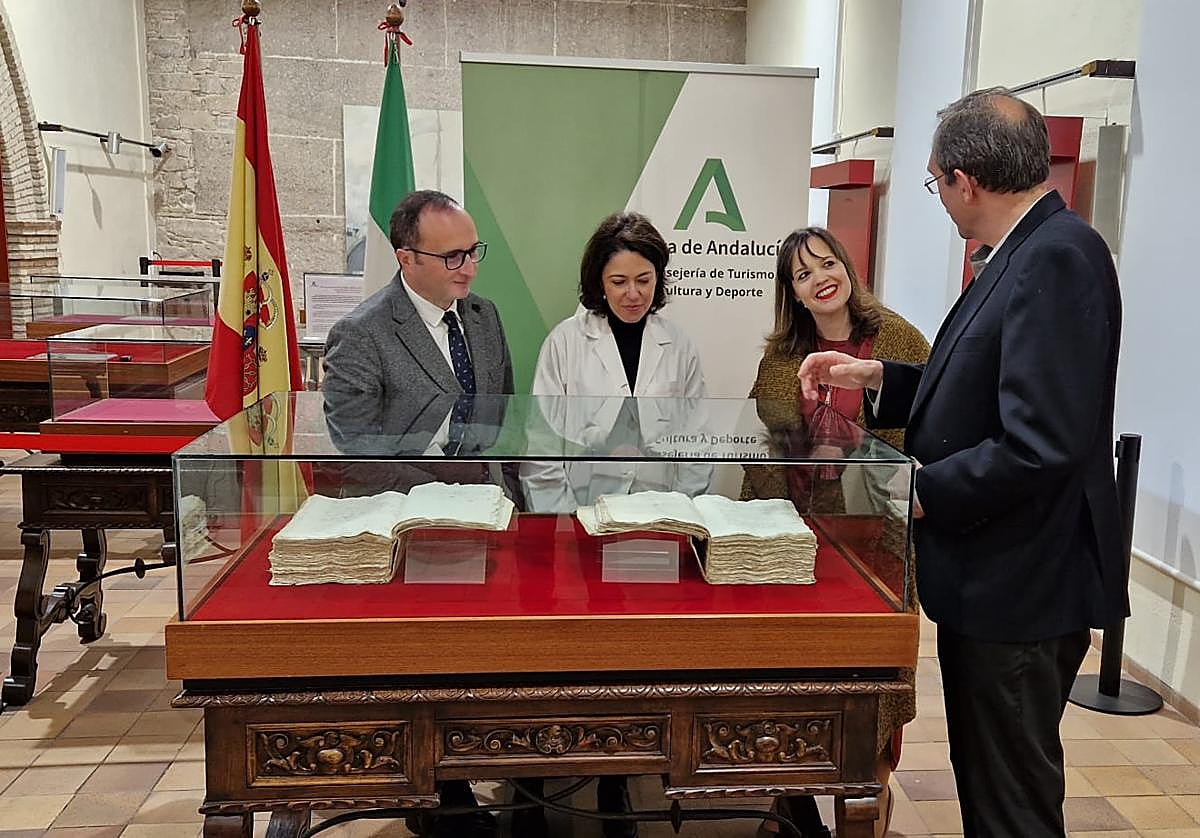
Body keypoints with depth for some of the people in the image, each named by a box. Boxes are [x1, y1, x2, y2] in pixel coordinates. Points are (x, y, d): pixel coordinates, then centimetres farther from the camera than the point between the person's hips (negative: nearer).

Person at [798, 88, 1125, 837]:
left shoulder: (1058, 257, -21)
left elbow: (1041, 443, -29)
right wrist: (876, 378, 9)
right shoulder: (1029, 251, 8)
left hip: (1022, 584, -9)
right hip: (998, 575, 9)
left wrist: (923, 492, -17)